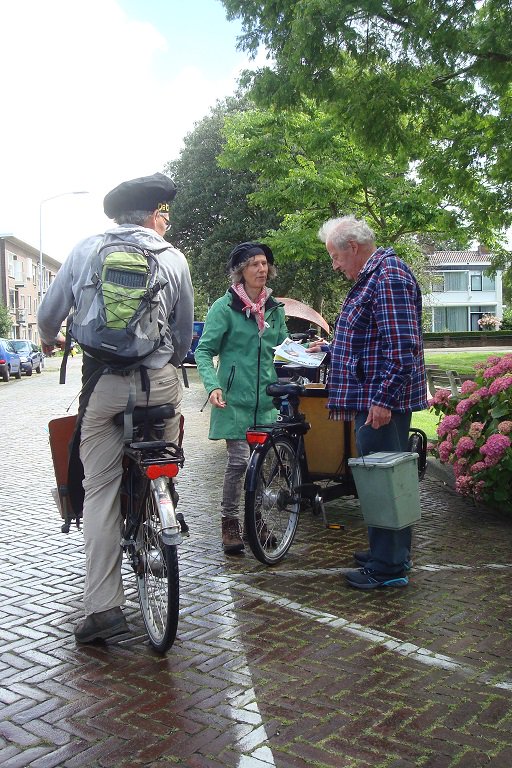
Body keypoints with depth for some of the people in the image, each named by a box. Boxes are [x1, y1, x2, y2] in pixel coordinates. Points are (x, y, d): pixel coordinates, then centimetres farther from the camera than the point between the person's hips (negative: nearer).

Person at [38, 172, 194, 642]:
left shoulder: (87, 249, 8)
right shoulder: (173, 259, 6)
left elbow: (49, 313, 12)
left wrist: (50, 340, 34)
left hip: (102, 383, 1)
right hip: (159, 382, 0)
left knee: (100, 490, 4)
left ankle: (104, 607, 5)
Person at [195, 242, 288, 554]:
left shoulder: (275, 309, 13)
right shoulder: (225, 307, -4)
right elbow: (204, 351, -5)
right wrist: (213, 385, -20)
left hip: (266, 399, 5)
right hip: (235, 398, -5)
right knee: (239, 461, -8)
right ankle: (230, 523, 8)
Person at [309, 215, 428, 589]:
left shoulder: (389, 277, -16)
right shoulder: (373, 277, 18)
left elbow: (402, 347, -23)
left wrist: (383, 399, -25)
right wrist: (330, 348, 32)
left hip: (383, 402, -11)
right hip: (375, 399, 11)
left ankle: (389, 566, 6)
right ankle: (392, 553, 28)